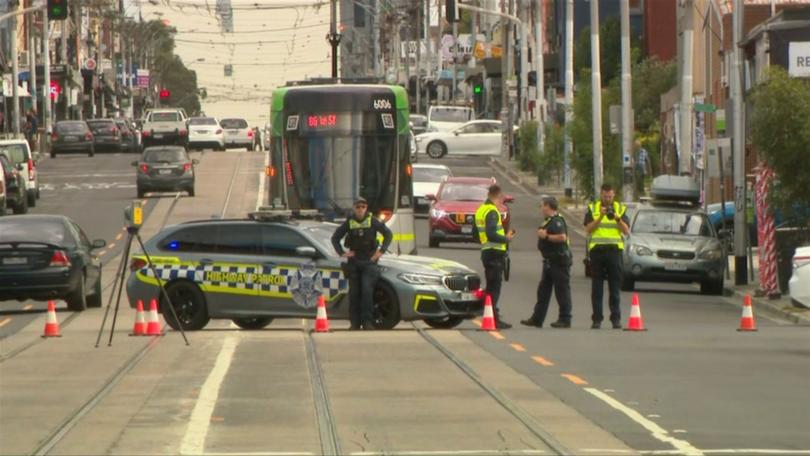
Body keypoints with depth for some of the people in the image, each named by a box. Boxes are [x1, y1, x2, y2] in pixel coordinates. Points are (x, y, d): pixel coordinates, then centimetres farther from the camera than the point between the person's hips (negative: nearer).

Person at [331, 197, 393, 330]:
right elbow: (335, 238, 14)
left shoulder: (372, 222, 1)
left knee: (367, 290, -16)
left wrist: (381, 251, -5)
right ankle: (355, 323, 3)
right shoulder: (349, 223, 5)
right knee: (354, 293, -1)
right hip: (353, 262, 2)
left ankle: (367, 321, -16)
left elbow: (388, 234, 4)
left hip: (369, 261, -2)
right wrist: (342, 253, 1)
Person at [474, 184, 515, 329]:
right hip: (495, 253, -9)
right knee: (494, 288, -8)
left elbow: (476, 232, 21)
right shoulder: (492, 212, -16)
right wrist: (506, 239, -13)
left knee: (491, 287, 15)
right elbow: (491, 234, -26)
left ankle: (492, 316, 19)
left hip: (486, 251, 9)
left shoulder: (481, 210, 15)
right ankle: (494, 319, -9)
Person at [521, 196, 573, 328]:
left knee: (562, 290, -5)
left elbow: (562, 237, -28)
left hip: (559, 260, -11)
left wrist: (546, 236, -19)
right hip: (550, 261, 11)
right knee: (543, 290, 12)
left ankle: (565, 319, -1)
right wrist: (542, 234, 7)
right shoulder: (549, 221, 18)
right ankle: (537, 319, 16)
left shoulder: (557, 221, -16)